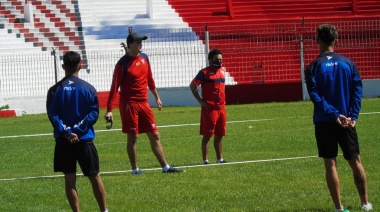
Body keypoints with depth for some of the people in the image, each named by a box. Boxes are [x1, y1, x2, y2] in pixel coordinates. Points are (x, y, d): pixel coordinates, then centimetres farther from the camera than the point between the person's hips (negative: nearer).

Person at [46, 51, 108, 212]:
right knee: (94, 177, 9)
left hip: (63, 141, 0)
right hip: (84, 139, 0)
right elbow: (94, 114, -7)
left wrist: (66, 132, -13)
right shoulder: (88, 88, -1)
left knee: (69, 179, 4)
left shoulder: (55, 90, -1)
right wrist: (77, 130, -10)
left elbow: (52, 115, -8)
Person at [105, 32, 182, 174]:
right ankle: (135, 169, 10)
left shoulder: (144, 58, 7)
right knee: (132, 137, 1)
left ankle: (165, 167, 9)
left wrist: (156, 97, 25)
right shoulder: (123, 64, -13)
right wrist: (109, 110, -18)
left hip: (144, 103, 6)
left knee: (154, 136, 6)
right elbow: (114, 87, -14)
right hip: (129, 104, -6)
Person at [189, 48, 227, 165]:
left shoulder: (222, 70, 12)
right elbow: (192, 85, -12)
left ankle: (220, 158, 19)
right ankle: (205, 160, 0)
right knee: (207, 135, -3)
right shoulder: (205, 72, -9)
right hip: (209, 108, -7)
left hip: (221, 106, 7)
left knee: (219, 135, 11)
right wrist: (200, 101, -13)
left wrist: (223, 101, 15)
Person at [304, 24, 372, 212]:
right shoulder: (348, 63, 2)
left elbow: (315, 96, -13)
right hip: (347, 121, 2)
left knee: (330, 163, 2)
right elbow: (357, 90, -3)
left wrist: (334, 114, -14)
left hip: (324, 121, -2)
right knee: (355, 161, 13)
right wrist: (353, 116, -6)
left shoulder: (313, 67, -5)